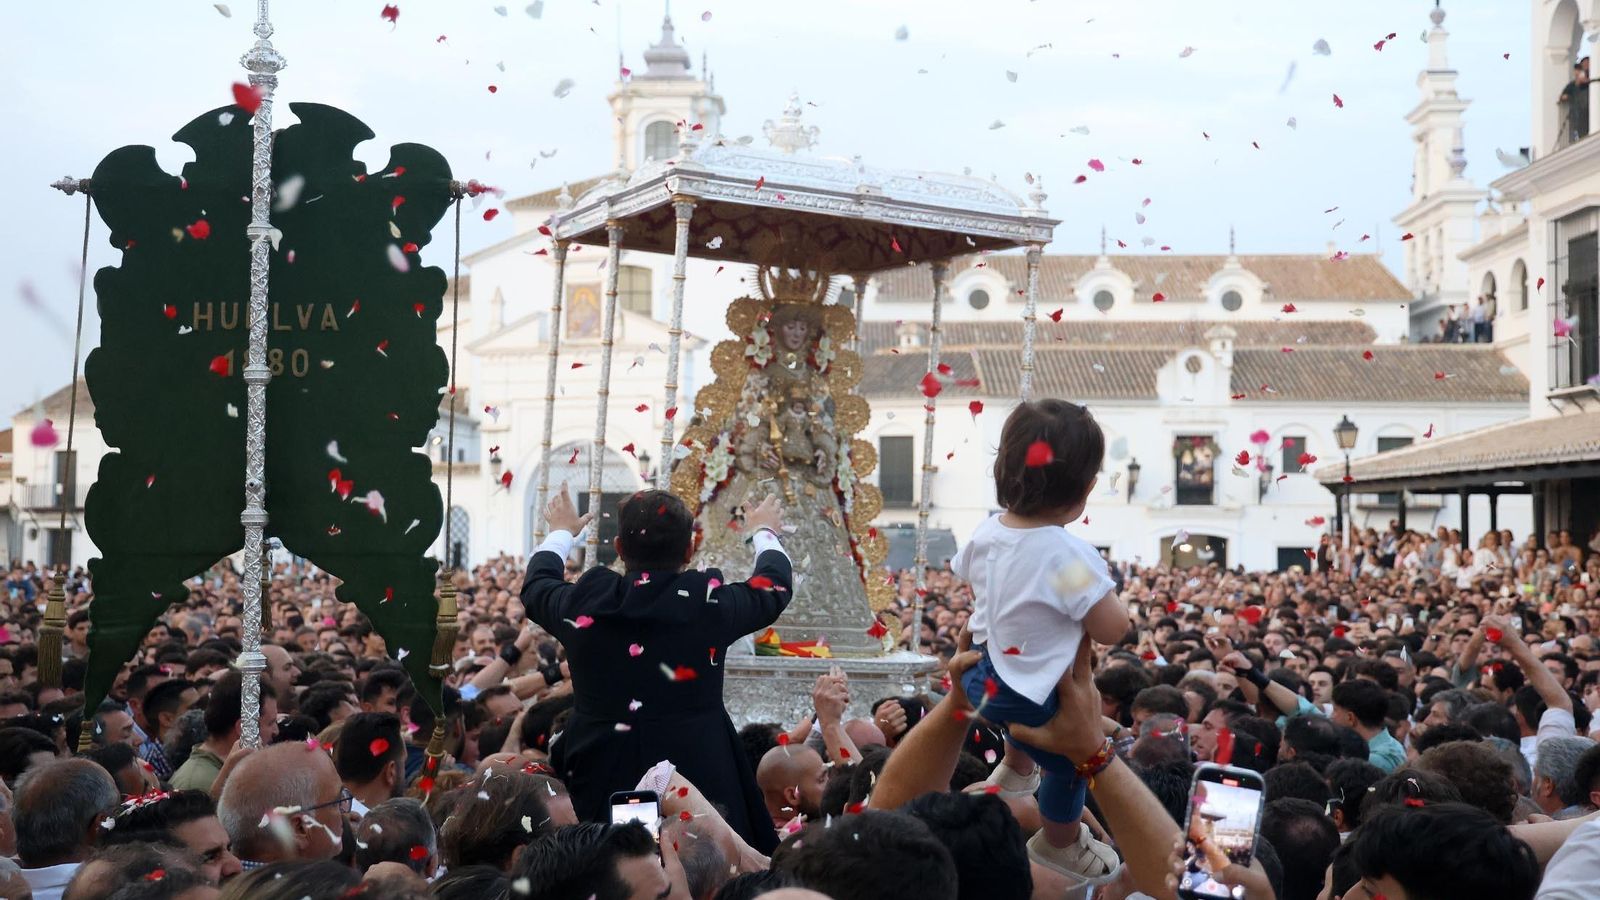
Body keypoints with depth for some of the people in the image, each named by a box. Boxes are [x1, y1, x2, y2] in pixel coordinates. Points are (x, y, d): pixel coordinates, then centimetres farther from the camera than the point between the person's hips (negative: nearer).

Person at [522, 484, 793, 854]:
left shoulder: (585, 603, -5)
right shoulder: (709, 602, -8)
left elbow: (536, 586, 20)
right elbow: (775, 585, 13)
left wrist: (561, 532, 39)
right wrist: (764, 532, 34)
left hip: (600, 788, 2)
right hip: (700, 779, -2)